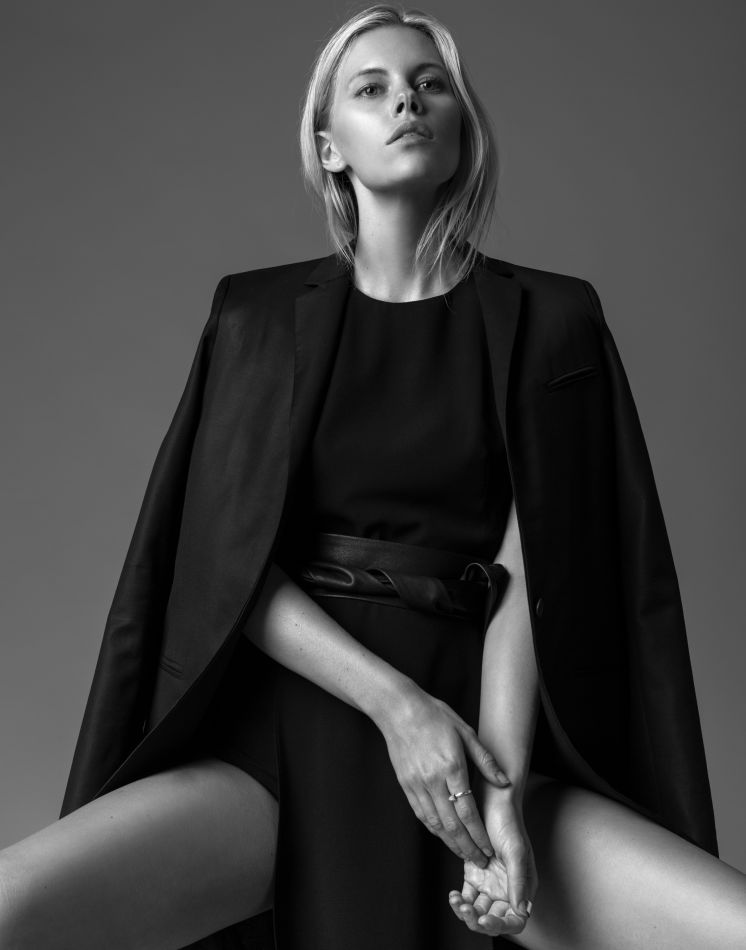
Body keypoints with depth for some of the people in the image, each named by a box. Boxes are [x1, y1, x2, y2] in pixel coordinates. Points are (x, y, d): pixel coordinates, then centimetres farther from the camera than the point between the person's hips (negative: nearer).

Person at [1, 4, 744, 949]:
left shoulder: (547, 321, 7)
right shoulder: (260, 315, 8)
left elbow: (530, 575, -3)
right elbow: (228, 564, -1)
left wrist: (506, 788, -18)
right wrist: (399, 703, -16)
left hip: (487, 726, 0)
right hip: (283, 734, 0)